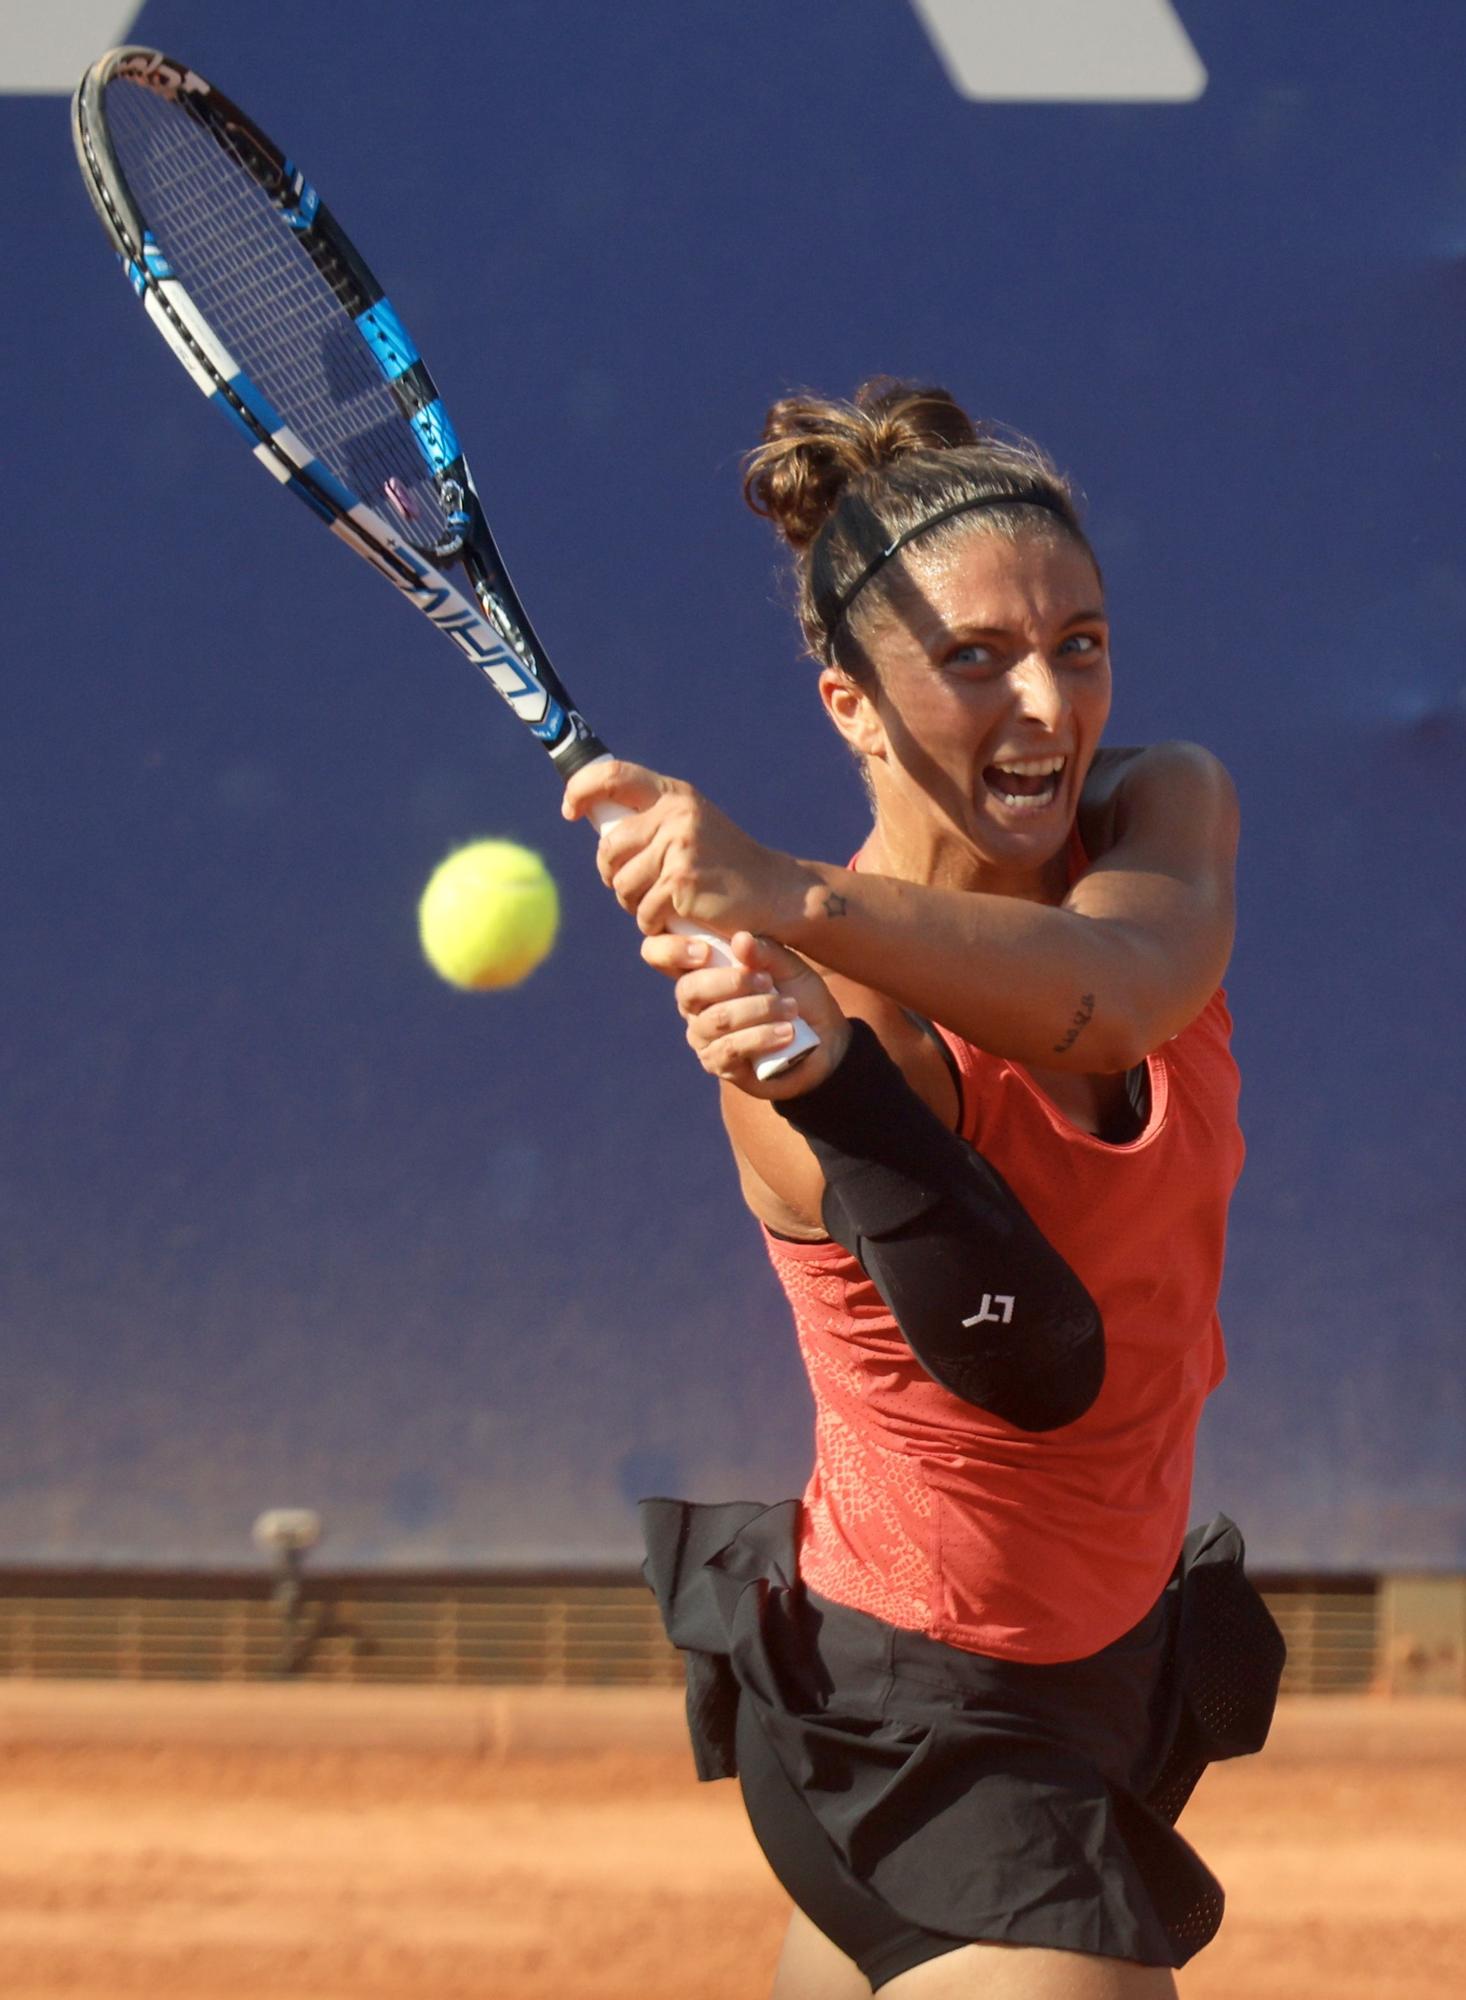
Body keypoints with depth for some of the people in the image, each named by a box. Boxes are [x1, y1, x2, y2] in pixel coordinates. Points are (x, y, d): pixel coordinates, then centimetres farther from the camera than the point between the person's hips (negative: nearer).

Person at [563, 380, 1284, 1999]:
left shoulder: (1167, 809, -8)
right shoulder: (802, 1006, -26)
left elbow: (1122, 992, -33)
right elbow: (1041, 1361, -38)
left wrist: (800, 899, -49)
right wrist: (819, 1080, -54)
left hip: (1114, 1640, 7)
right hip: (929, 1717, -7)